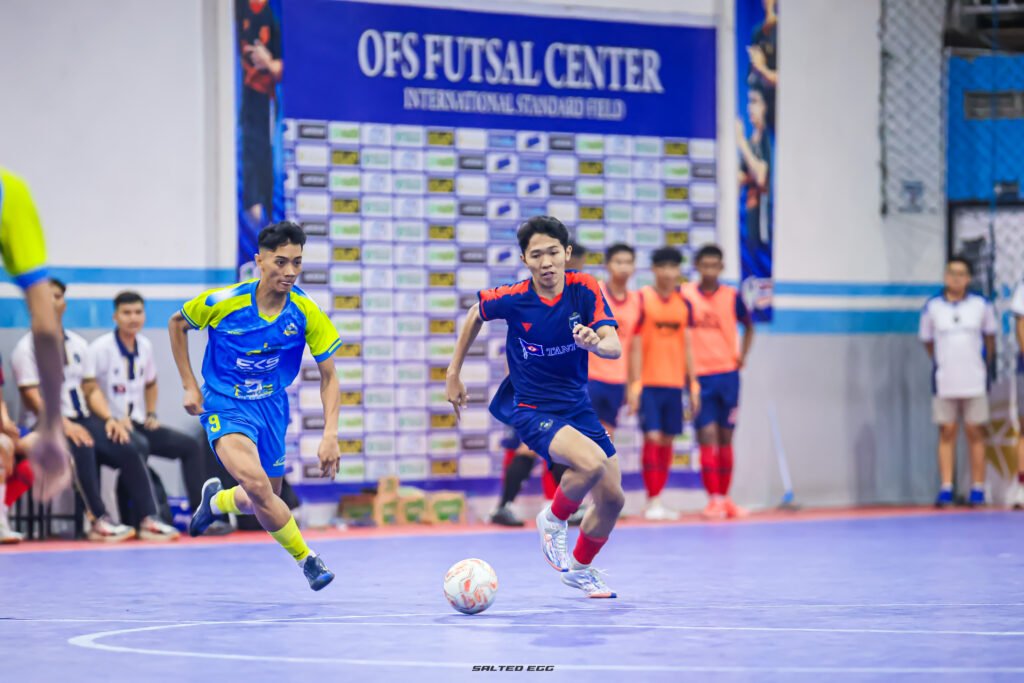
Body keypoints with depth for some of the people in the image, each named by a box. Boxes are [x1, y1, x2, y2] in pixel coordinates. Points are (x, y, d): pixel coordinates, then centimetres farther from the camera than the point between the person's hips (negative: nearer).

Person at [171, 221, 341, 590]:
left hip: (271, 406, 4)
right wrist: (189, 386, 0)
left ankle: (216, 501, 51)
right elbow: (177, 324, 2)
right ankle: (306, 558, -10)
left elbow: (328, 377, -5)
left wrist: (330, 435, -17)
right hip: (224, 405, -4)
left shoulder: (306, 313, -14)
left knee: (264, 500, 15)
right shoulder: (223, 302, -19)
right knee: (256, 483, -29)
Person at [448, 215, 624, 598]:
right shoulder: (513, 299, -16)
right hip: (531, 408, -4)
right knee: (592, 462, -31)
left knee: (612, 498, 7)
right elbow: (476, 315, 6)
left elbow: (614, 348, -21)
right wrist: (454, 373, 9)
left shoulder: (585, 290, -12)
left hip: (577, 405, 4)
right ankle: (553, 521, -1)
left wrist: (595, 342, -45)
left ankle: (580, 569, 35)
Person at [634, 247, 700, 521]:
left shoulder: (684, 303, 9)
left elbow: (687, 347, 13)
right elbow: (635, 346, -6)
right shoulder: (643, 299, -4)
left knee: (667, 441, 6)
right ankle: (652, 501, -7)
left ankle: (659, 501, 13)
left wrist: (693, 384, 10)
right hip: (649, 383, -5)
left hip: (674, 383, 5)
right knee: (652, 437, -10)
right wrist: (635, 384, -11)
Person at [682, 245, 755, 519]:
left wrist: (742, 357, 4)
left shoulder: (732, 297, 2)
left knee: (725, 438, 8)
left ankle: (725, 498, 16)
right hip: (698, 375, -2)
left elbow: (748, 326, 16)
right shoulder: (685, 295, -2)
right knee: (707, 437, -8)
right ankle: (713, 499, -5)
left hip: (727, 374, 2)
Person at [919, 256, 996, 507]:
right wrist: (942, 362, 11)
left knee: (975, 432, 2)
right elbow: (927, 340, 12)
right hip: (945, 381, 0)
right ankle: (946, 489, 3)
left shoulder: (982, 306, 0)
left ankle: (978, 488, 6)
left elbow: (990, 336, 12)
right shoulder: (932, 307, 0)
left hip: (974, 381, 0)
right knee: (947, 433, 1)